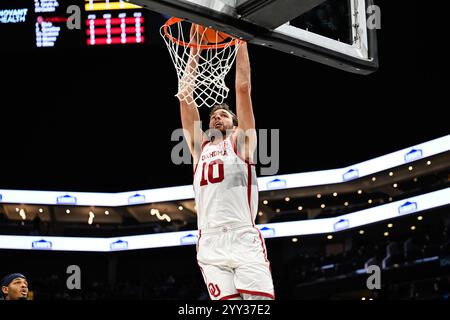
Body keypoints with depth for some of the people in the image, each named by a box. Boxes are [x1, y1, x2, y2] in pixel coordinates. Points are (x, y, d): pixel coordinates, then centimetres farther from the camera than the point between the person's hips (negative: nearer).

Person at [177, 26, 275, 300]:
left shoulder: (241, 141, 17)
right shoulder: (200, 145, 26)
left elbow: (243, 88, 11)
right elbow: (185, 97, 22)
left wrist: (241, 41, 13)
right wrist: (194, 50, 21)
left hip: (245, 240, -3)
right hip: (210, 244, 3)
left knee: (260, 301, -16)